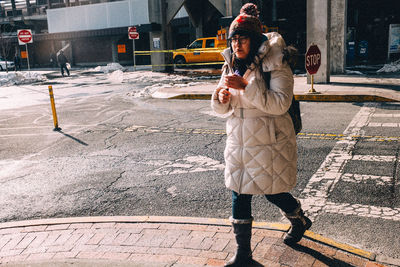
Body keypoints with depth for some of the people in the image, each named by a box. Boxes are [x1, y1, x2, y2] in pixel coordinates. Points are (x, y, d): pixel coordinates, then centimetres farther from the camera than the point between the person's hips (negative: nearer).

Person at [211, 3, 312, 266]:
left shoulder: (275, 65, -13)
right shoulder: (232, 66, 6)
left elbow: (280, 104, -25)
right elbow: (221, 108, 9)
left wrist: (246, 85, -29)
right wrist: (221, 97, -14)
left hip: (269, 144, -5)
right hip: (239, 143, 5)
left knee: (273, 193, 11)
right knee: (239, 196, 6)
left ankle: (300, 221, 46)